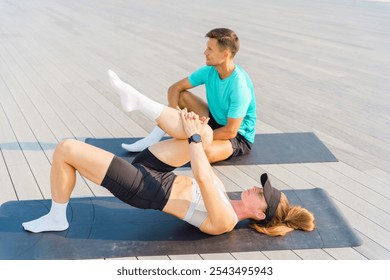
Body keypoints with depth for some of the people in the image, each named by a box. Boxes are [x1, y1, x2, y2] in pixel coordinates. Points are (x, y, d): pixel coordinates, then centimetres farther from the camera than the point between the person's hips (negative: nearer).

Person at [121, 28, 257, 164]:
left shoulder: (240, 87, -30)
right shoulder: (209, 70, -9)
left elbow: (230, 131, -28)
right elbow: (175, 88, -3)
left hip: (239, 137, -7)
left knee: (204, 152, -38)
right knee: (181, 96, -5)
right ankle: (152, 141, -3)